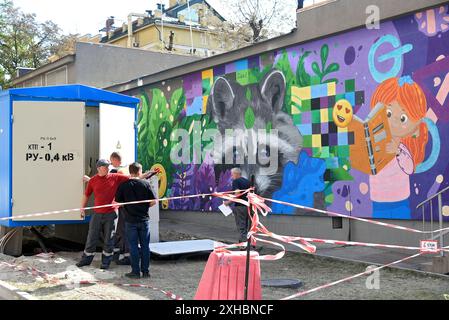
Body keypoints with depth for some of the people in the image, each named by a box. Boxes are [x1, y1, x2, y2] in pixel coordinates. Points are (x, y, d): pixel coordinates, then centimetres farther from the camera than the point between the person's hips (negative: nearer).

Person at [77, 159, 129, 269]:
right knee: (91, 237, 8)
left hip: (110, 214, -1)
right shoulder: (93, 181, 0)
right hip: (97, 214, 1)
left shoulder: (115, 177, -3)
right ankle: (86, 259, 22)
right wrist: (82, 209, 7)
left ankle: (106, 262, 19)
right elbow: (86, 195, 10)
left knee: (108, 239, 7)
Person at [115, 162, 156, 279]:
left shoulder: (124, 185, -5)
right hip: (144, 219, 1)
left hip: (130, 220, -1)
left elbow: (117, 202, -1)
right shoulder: (145, 183, -4)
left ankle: (135, 272, 7)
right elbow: (153, 201, -4)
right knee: (145, 246, 8)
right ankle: (145, 271, 12)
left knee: (133, 246, 5)